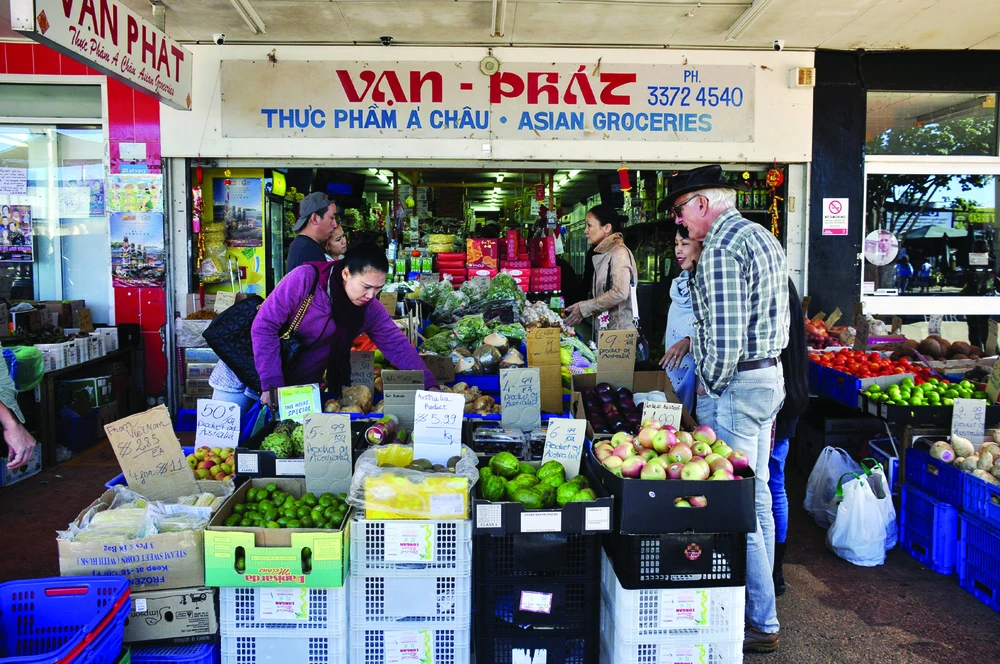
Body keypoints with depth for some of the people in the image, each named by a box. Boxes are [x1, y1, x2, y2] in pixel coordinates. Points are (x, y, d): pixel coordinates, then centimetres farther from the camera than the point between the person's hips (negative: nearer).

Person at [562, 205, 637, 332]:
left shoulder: (619, 252, -10)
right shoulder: (604, 254, 15)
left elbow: (619, 293, -21)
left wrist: (584, 308, -14)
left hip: (618, 331, -8)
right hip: (603, 330, 8)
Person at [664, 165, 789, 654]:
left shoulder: (721, 247, -18)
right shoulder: (763, 237, 14)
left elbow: (725, 334, -23)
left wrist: (713, 387, -11)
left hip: (735, 385, -11)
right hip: (770, 375, 11)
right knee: (757, 494, 17)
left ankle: (761, 624, 9)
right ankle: (759, 601, 31)